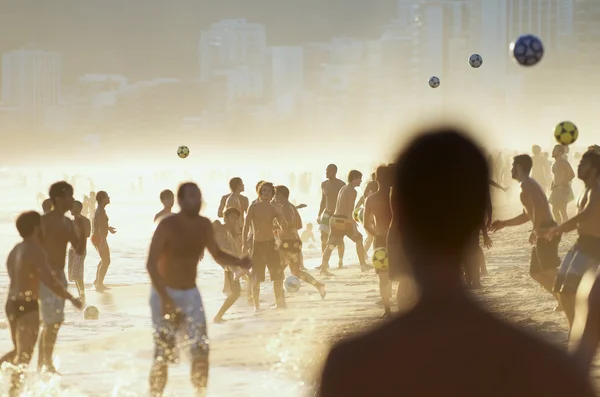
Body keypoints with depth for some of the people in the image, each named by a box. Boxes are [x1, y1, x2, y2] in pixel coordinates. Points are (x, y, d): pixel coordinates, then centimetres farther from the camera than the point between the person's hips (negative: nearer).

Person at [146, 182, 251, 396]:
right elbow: (151, 264, -22)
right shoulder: (167, 226, -19)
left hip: (191, 294, 5)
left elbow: (217, 255, 11)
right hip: (165, 294, -5)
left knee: (201, 351, -1)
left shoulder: (204, 225, -1)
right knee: (163, 356, -6)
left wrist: (239, 262, -10)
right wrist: (165, 298, -29)